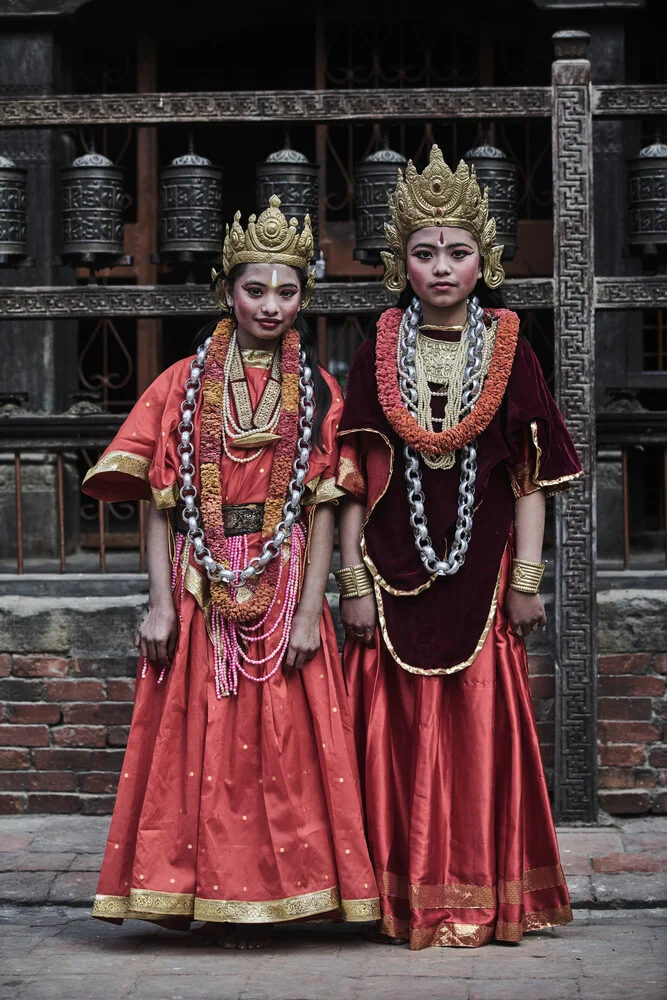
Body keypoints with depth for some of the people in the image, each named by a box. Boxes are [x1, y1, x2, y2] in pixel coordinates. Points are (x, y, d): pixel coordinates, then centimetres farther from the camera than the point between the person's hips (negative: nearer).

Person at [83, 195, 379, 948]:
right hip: (201, 590, 0)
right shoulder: (184, 384, 6)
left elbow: (323, 507, 1)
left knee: (280, 741, -1)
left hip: (284, 590, 0)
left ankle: (265, 900, 7)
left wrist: (310, 609, -8)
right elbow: (159, 503, 2)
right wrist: (160, 602, -7)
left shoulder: (318, 392, 6)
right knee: (200, 740, 0)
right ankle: (212, 897, 8)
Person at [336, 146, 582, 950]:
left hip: (480, 577, 0)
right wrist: (352, 580, -3)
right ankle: (406, 898, 8)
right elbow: (355, 479, 3)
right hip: (395, 573, 0)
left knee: (481, 730, 0)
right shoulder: (376, 359, 5)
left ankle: (482, 898, 7)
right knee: (400, 732, 1)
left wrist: (527, 578, -2)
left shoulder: (510, 356, 4)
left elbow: (530, 479, 3)